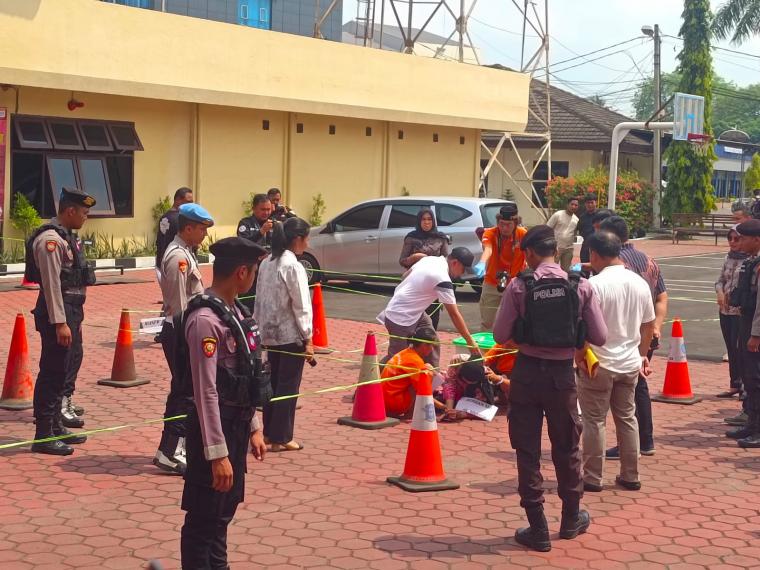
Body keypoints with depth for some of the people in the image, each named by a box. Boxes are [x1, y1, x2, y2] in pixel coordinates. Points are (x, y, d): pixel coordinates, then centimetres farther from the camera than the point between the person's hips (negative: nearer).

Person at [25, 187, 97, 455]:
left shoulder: (66, 236, 15)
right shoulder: (50, 239, -16)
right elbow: (51, 283, -21)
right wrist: (59, 323, -23)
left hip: (71, 312, 10)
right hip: (57, 313, -10)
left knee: (68, 367, 17)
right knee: (53, 373, -6)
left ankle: (56, 427, 28)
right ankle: (43, 436, 1)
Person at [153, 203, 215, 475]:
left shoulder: (185, 253, 14)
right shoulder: (178, 256, -18)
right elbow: (179, 304, -20)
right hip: (180, 332, -10)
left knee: (183, 390, 16)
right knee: (184, 391, -6)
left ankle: (177, 445, 25)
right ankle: (169, 453, -1)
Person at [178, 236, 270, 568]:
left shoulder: (235, 311, 9)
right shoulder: (205, 319, -21)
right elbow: (206, 391, -23)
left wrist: (253, 428, 17)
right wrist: (217, 453, -24)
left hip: (237, 425, 9)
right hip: (215, 427, -9)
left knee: (224, 511, 20)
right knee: (204, 517, 3)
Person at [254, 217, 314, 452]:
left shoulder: (266, 263, 6)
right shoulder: (293, 266, -17)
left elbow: (260, 299, 11)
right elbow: (301, 306, -16)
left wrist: (259, 328, 17)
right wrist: (308, 339, -12)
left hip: (270, 333, 8)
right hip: (290, 335, -8)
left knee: (273, 383, 16)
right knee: (288, 386, 2)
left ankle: (269, 433, 24)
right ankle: (281, 438, 8)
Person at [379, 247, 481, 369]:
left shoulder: (429, 259, -1)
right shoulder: (442, 279, -25)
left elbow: (406, 275, 14)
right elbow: (454, 314, -23)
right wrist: (470, 341, -18)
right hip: (400, 318, -10)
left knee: (432, 345, 8)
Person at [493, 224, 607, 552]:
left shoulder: (519, 286, -9)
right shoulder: (580, 286, -5)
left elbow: (500, 335, -8)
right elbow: (600, 337, -3)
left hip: (527, 372, -2)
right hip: (563, 373, 2)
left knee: (527, 450, 8)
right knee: (567, 448, 19)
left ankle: (538, 529, 12)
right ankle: (571, 518, 35)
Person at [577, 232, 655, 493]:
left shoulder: (595, 284, -18)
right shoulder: (640, 283, 3)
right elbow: (649, 324, 11)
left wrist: (579, 356, -6)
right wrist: (642, 354, 20)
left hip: (598, 364, -6)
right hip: (630, 363, 6)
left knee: (594, 420, 4)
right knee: (627, 418, 15)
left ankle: (592, 478, 10)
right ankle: (630, 476, 20)